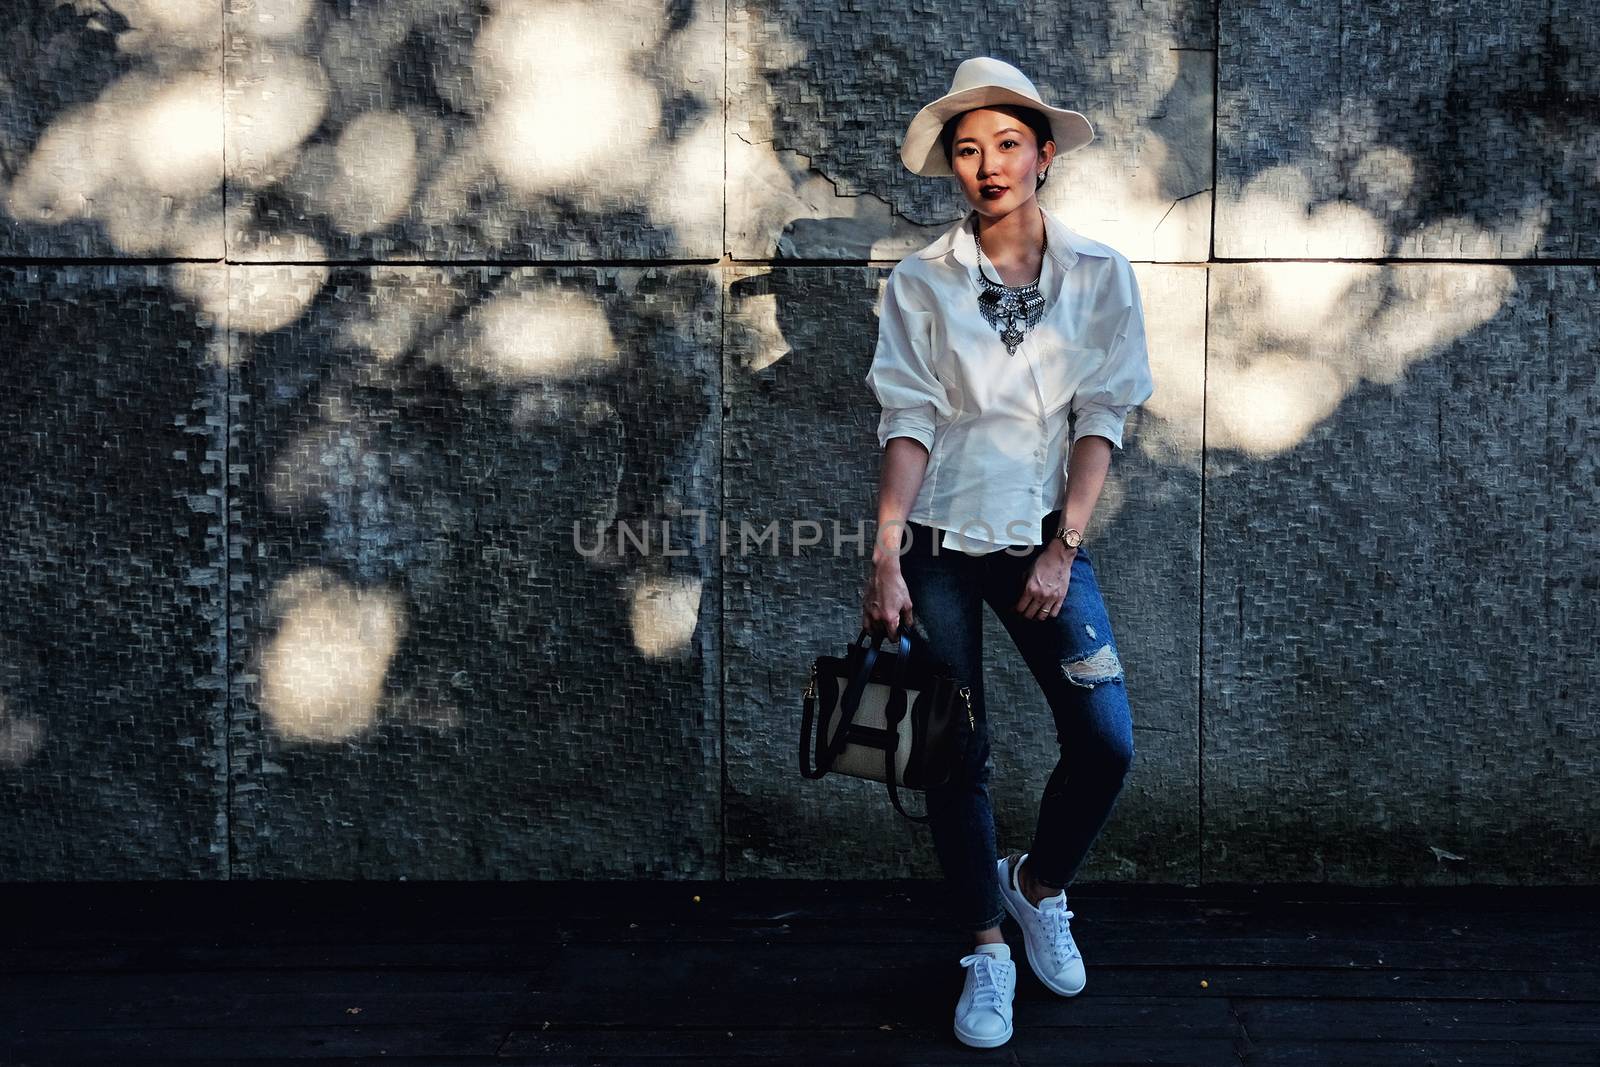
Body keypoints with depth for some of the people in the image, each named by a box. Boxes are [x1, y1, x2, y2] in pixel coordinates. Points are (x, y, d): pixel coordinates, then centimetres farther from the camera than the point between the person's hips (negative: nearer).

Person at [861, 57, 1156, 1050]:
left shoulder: (1099, 273, 1)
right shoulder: (921, 282, 0)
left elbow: (1101, 417, -3)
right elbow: (909, 422, -5)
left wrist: (1063, 550, -10)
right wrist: (885, 560, -13)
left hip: (1048, 533, 1)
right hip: (940, 537, 0)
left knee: (1106, 744, -7)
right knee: (958, 755, 2)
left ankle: (1038, 883, 23)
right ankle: (987, 950, 20)